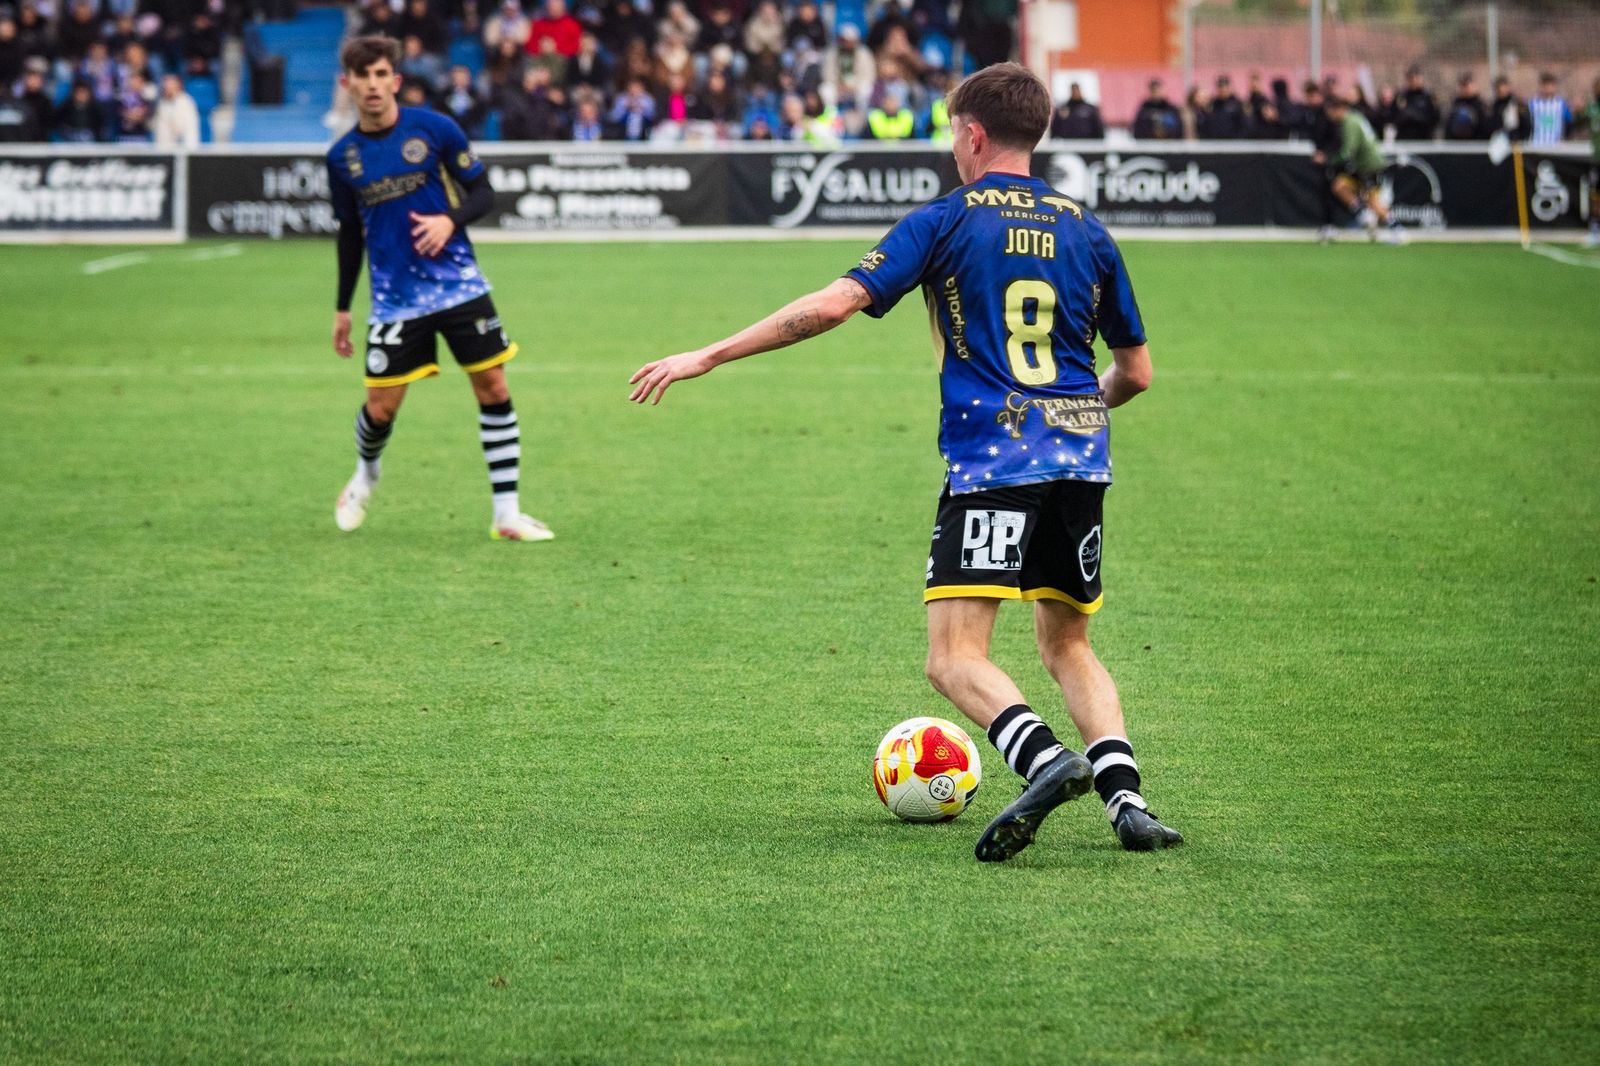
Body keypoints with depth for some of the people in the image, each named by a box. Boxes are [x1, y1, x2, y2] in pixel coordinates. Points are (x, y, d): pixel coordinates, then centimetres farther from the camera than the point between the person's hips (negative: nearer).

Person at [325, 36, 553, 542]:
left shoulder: (434, 129, -5)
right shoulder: (342, 157, 2)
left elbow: (482, 192, 1)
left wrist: (450, 220, -19)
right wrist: (342, 309, 15)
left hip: (460, 286, -1)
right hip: (394, 301, 1)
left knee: (494, 390, -4)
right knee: (381, 407, -1)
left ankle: (507, 515, 3)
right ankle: (365, 476, 33)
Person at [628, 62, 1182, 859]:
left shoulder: (946, 221, 1)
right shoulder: (1086, 231, 14)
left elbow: (836, 303, -8)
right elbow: (1136, 371, 18)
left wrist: (708, 356, -3)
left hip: (990, 462, -5)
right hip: (1079, 462, 5)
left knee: (955, 659, -9)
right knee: (1068, 648, 18)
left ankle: (1046, 759, -36)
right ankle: (1124, 793, -3)